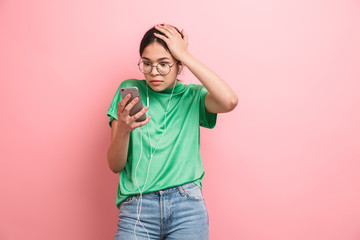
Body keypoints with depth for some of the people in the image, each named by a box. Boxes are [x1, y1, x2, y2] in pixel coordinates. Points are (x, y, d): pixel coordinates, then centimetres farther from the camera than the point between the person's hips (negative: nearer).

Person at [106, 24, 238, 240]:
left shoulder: (193, 96, 5)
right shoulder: (130, 90, 7)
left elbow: (229, 101, -19)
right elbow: (115, 165, 4)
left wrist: (184, 54, -11)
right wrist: (123, 130, -18)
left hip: (187, 205, 0)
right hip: (137, 208, 1)